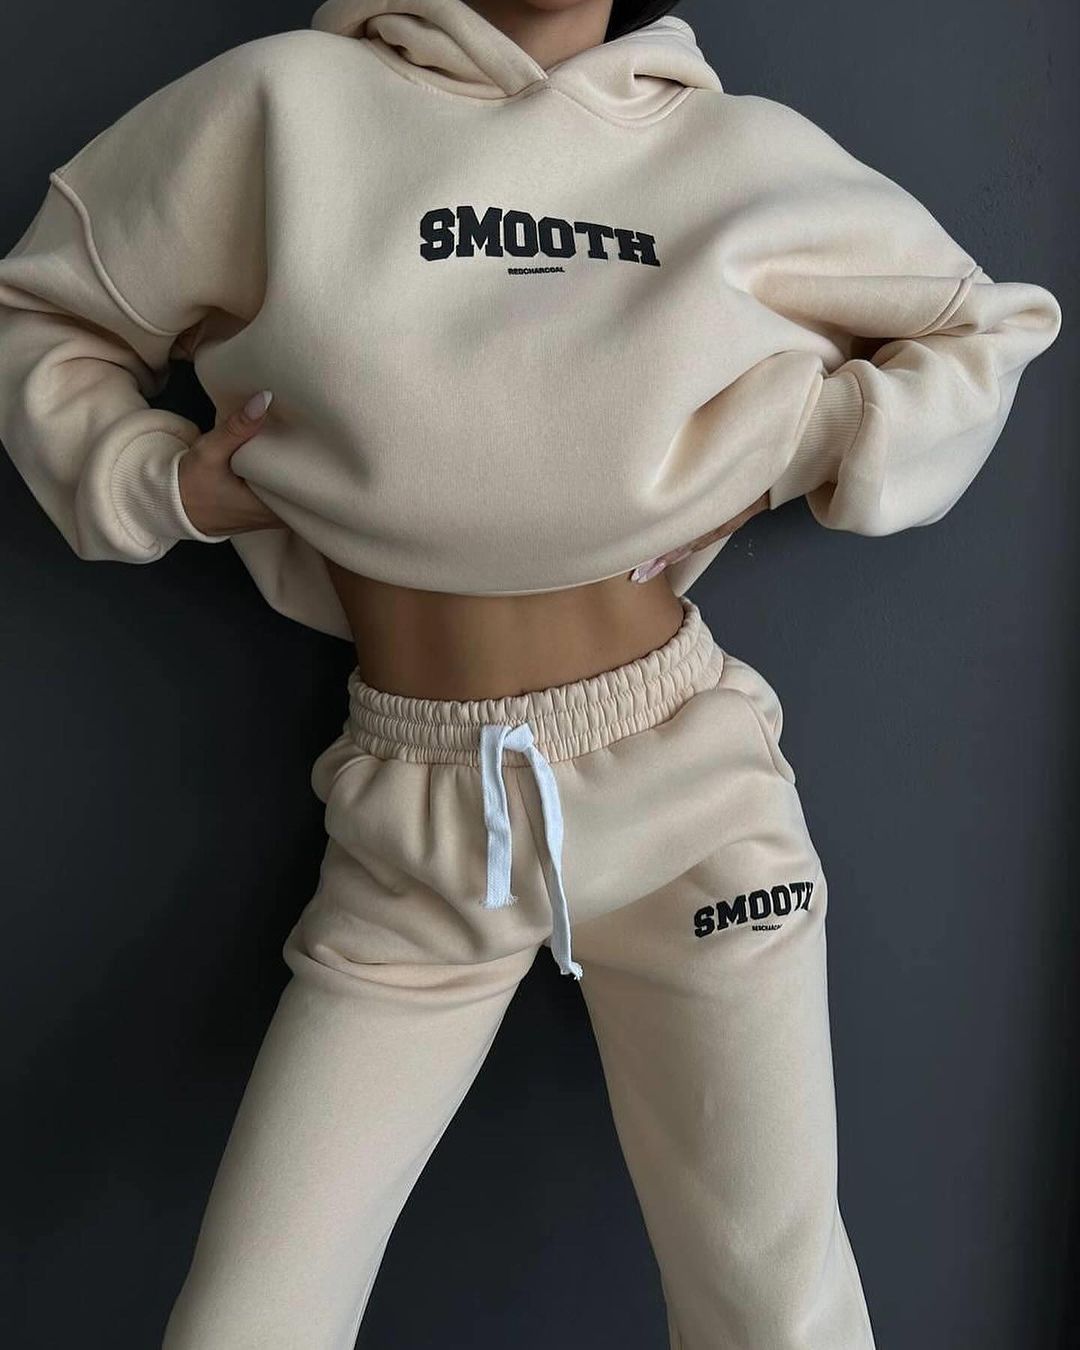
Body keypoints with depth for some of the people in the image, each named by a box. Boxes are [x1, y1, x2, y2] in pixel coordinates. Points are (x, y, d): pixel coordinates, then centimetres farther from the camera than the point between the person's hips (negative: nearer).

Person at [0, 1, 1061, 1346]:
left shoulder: (749, 155, 1)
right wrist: (166, 483, -7)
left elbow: (990, 325, 14)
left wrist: (786, 449, -2)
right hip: (414, 823, 0)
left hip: (688, 786, 1)